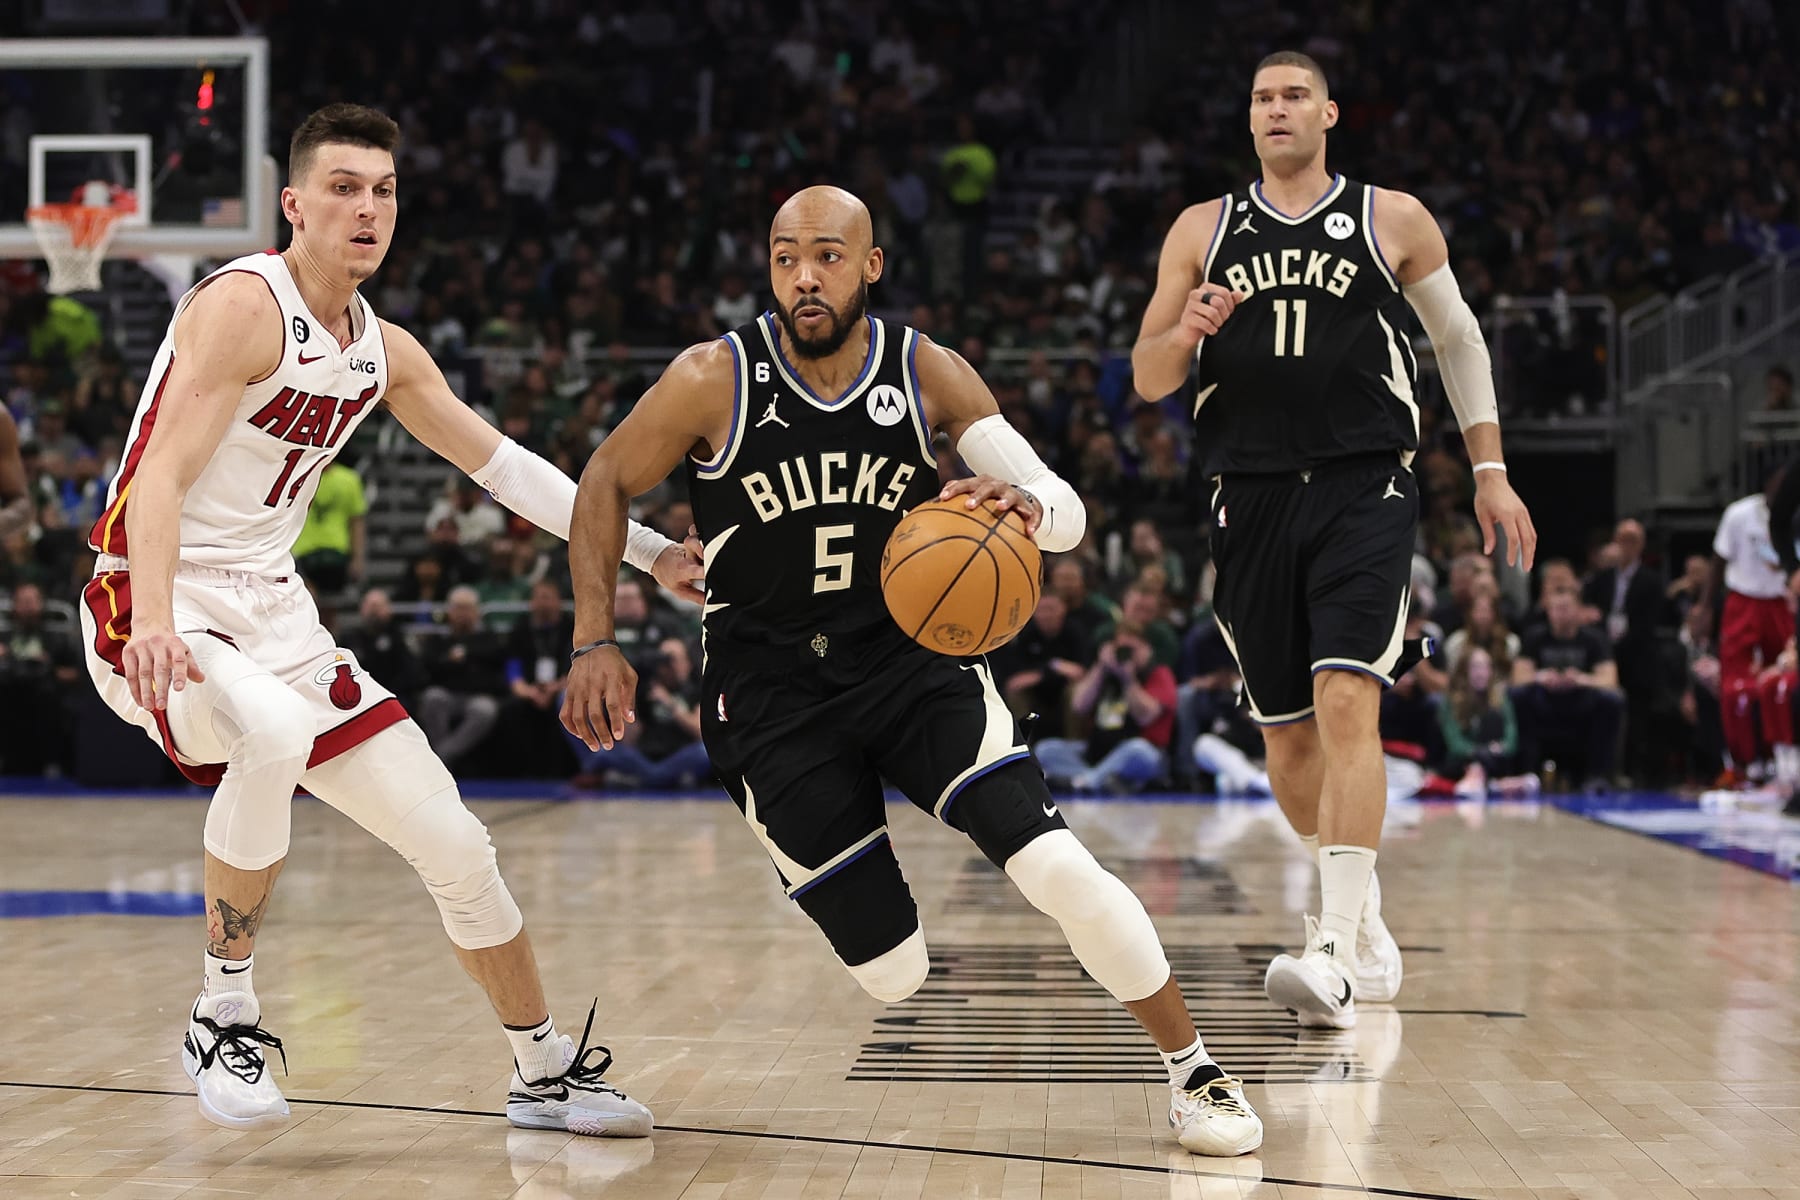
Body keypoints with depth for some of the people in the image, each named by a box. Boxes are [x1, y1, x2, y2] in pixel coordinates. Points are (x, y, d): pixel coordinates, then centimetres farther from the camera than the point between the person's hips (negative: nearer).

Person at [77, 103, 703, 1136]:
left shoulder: (385, 351, 9)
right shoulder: (244, 305, -15)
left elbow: (500, 461, 20)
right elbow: (161, 477, -25)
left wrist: (650, 550, 17)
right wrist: (156, 622, -41)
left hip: (273, 615, 8)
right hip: (156, 619, -7)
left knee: (454, 843, 5)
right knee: (276, 733, -39)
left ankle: (546, 1073, 24)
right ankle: (225, 1015, -20)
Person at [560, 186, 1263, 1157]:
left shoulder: (925, 372, -6)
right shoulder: (716, 380, -12)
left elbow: (1065, 509, -6)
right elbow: (606, 483, 1)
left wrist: (1025, 504, -31)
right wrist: (595, 642, -7)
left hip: (915, 664, 2)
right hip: (774, 697, -2)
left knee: (1058, 868, -19)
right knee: (891, 976, -6)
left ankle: (1192, 1071, -1)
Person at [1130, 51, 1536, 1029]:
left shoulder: (1393, 220, 7)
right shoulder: (1202, 231, 11)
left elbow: (1459, 338, 18)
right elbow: (1146, 379, 10)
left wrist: (1489, 471, 13)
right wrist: (1187, 332, -13)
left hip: (1365, 492, -3)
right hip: (1251, 499, 3)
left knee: (1346, 704, -20)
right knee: (1286, 733, 8)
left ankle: (1336, 957, -26)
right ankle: (1360, 919, 29)